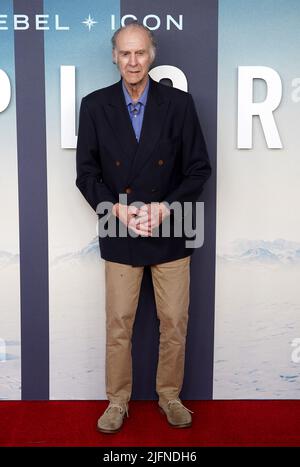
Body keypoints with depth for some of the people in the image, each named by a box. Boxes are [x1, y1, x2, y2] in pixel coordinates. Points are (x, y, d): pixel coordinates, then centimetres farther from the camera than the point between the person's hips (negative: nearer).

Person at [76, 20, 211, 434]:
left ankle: (170, 395, 31)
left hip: (170, 232, 0)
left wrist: (165, 207, -14)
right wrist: (117, 208, -15)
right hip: (119, 234, 0)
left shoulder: (179, 103, -2)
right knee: (119, 324, 9)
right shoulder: (95, 106, 0)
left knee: (175, 323, 10)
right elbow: (87, 173, 1)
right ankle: (118, 400, 28)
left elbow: (199, 167, -1)